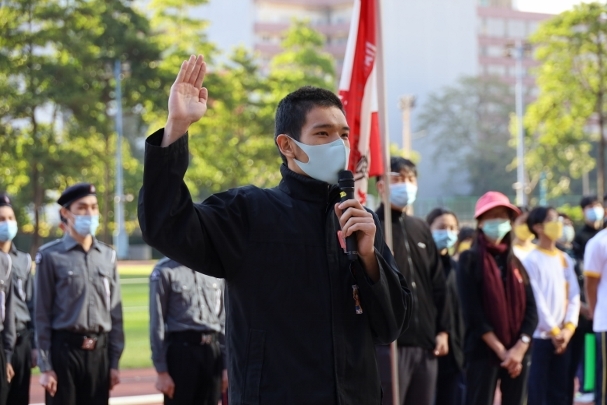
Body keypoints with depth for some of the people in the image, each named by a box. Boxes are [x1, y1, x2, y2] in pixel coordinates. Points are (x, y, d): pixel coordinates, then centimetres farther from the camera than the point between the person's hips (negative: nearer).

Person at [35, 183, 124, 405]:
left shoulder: (108, 255, 8)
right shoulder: (50, 256, -4)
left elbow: (116, 312, 11)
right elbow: (42, 315, -4)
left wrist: (115, 361, 7)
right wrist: (45, 366, -7)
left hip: (100, 351, 4)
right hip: (64, 349, -4)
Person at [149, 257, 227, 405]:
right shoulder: (165, 271, -5)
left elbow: (223, 320, 14)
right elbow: (157, 323, -6)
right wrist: (161, 370, -9)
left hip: (213, 350, 5)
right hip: (181, 350, -5)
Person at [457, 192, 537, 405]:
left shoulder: (515, 263, 14)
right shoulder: (470, 260, -1)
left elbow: (531, 310, 6)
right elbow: (472, 312, -9)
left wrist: (519, 348, -10)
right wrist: (501, 350, -14)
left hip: (518, 353, 5)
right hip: (482, 352, -5)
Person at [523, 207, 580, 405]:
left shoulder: (566, 260, 14)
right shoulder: (531, 260, -7)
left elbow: (574, 296, 7)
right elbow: (536, 299, -11)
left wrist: (569, 328, -5)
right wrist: (553, 330, -11)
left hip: (563, 336, 6)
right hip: (539, 335, -6)